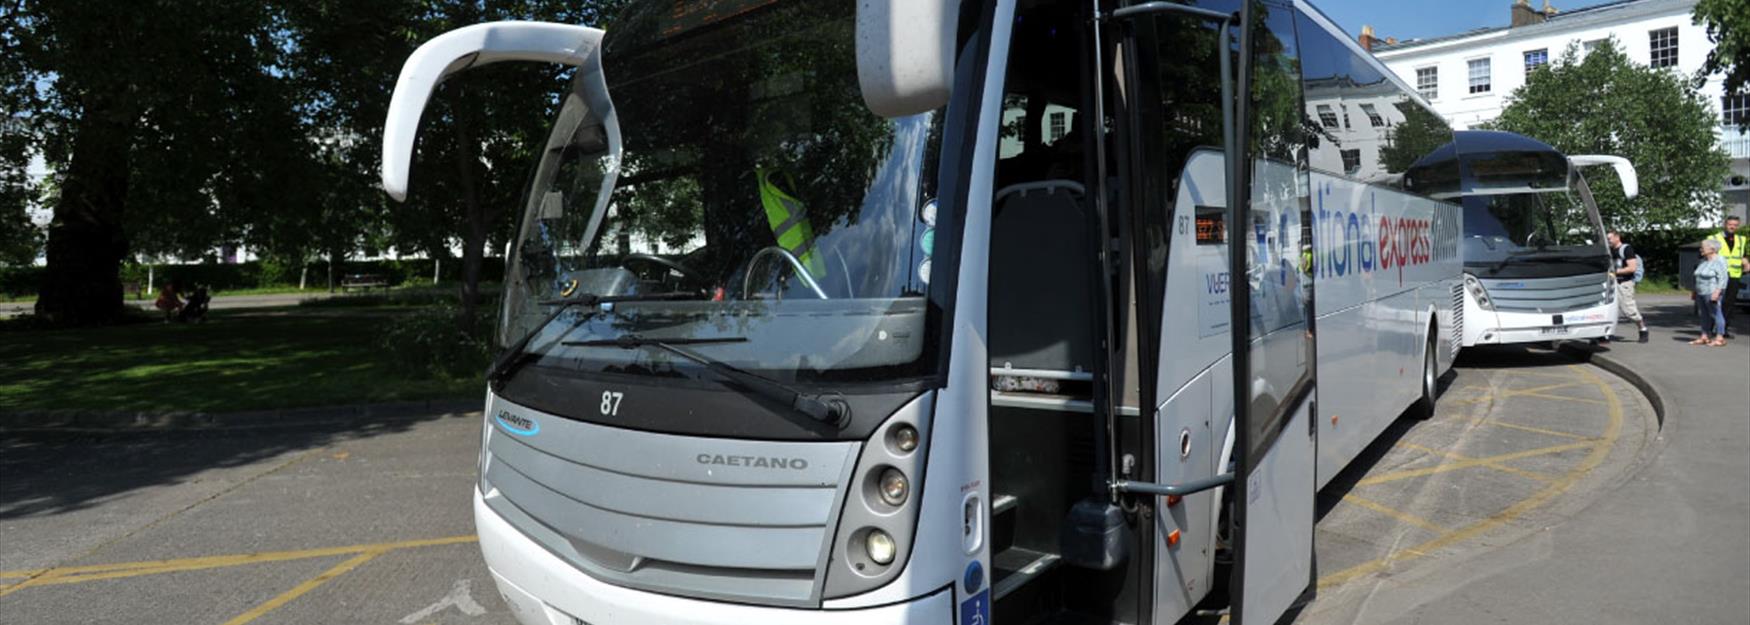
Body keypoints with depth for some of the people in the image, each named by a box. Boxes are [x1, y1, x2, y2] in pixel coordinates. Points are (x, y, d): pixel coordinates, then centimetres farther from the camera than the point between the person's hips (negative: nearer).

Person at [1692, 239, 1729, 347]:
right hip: (1701, 293, 8)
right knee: (1704, 315, 9)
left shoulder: (1719, 261, -10)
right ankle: (1705, 337, 12)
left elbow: (1723, 278, -16)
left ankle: (1720, 338, -3)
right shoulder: (1704, 261, 15)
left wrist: (1717, 292, -23)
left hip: (1712, 293, -8)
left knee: (1715, 314, -6)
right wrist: (1695, 292, 19)